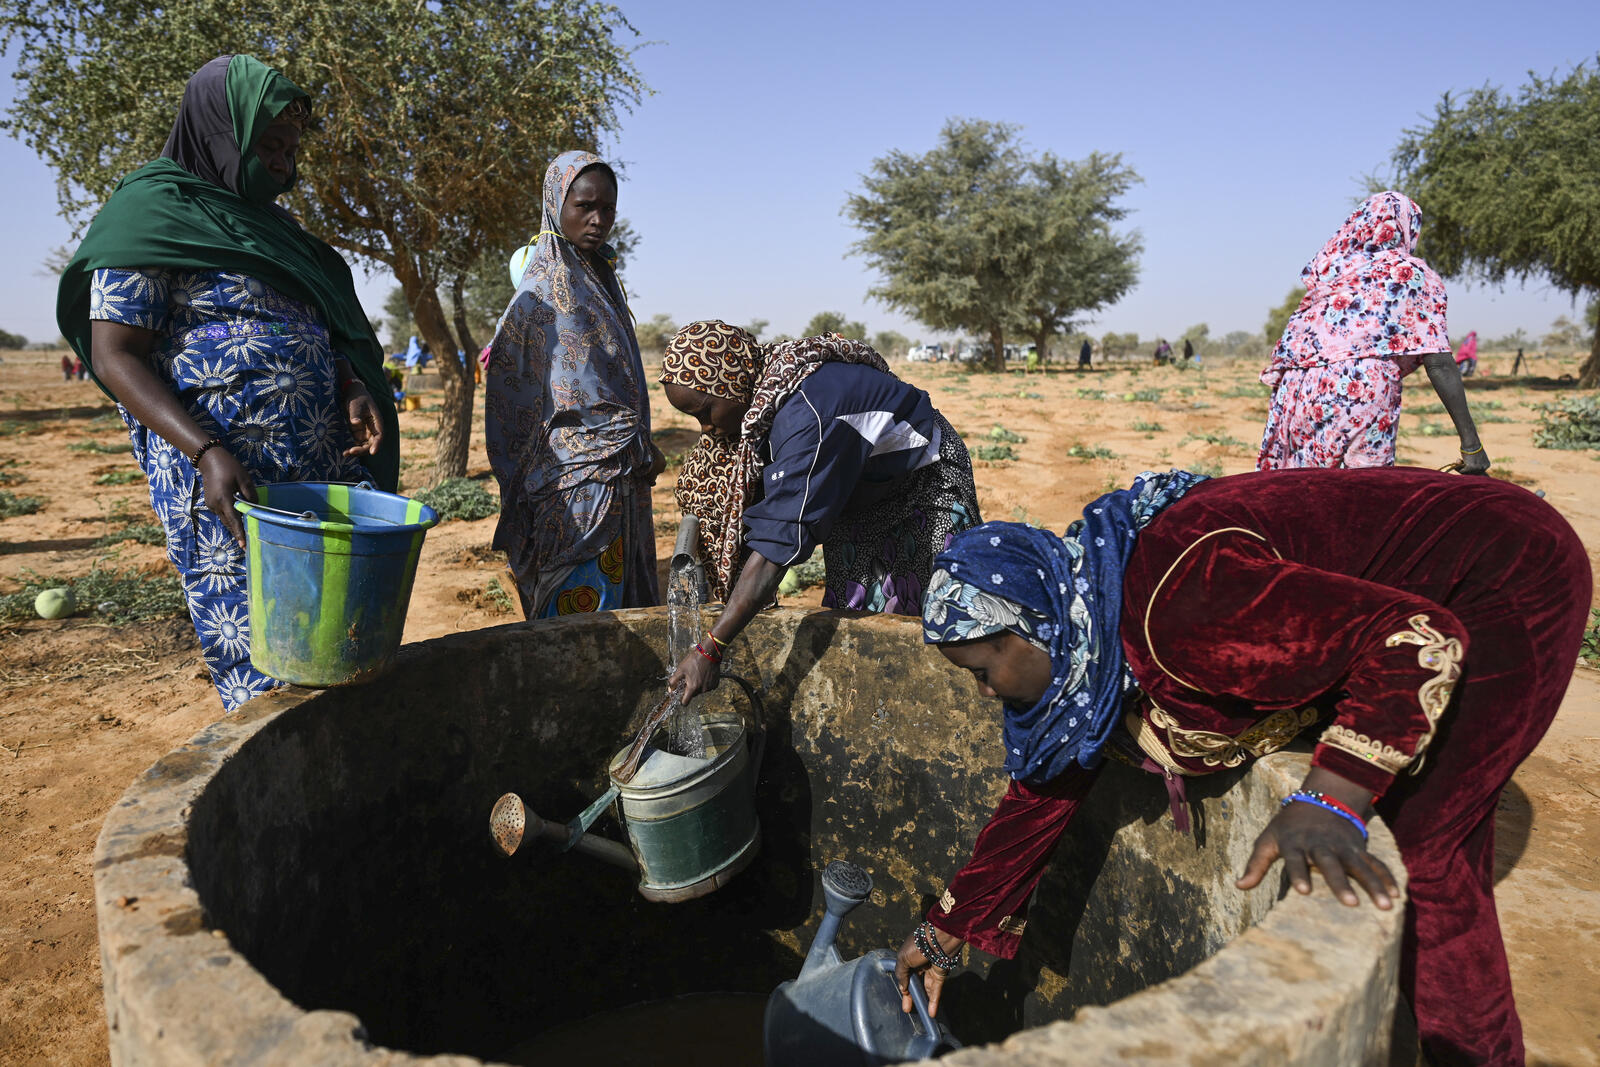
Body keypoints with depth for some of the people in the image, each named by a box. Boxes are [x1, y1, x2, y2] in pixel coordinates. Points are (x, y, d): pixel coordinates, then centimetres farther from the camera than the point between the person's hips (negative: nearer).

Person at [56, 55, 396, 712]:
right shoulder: (156, 209, -2)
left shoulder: (270, 226, 20)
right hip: (225, 476, -7)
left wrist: (354, 390, -1)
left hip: (322, 470, 7)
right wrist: (206, 453, -23)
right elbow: (115, 355, -9)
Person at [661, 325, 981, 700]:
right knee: (849, 612, 6)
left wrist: (709, 650, -42)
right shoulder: (758, 397, -13)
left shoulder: (805, 415, -39)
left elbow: (780, 540, -43)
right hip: (862, 493, 8)